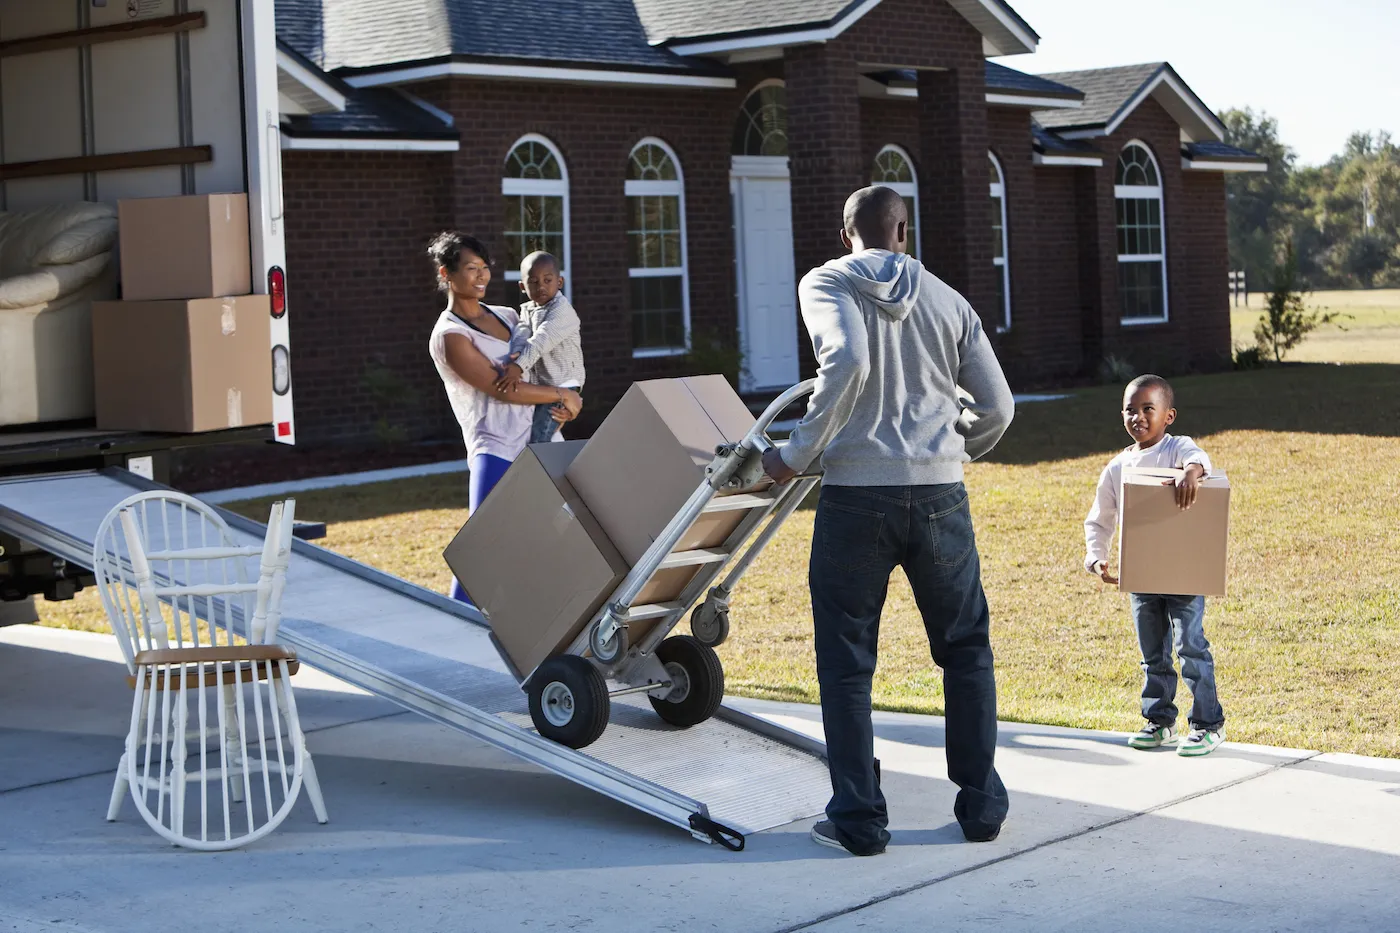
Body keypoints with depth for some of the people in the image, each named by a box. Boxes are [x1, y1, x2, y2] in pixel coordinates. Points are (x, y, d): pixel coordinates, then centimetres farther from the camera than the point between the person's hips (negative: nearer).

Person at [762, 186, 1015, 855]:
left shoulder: (826, 283, 3)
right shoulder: (948, 301, 13)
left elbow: (847, 360, -18)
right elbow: (997, 409, 10)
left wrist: (798, 453, -11)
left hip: (856, 493, -3)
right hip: (940, 494, 3)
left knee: (846, 662, 7)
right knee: (966, 650, 16)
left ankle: (858, 819, 7)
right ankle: (981, 806, 18)